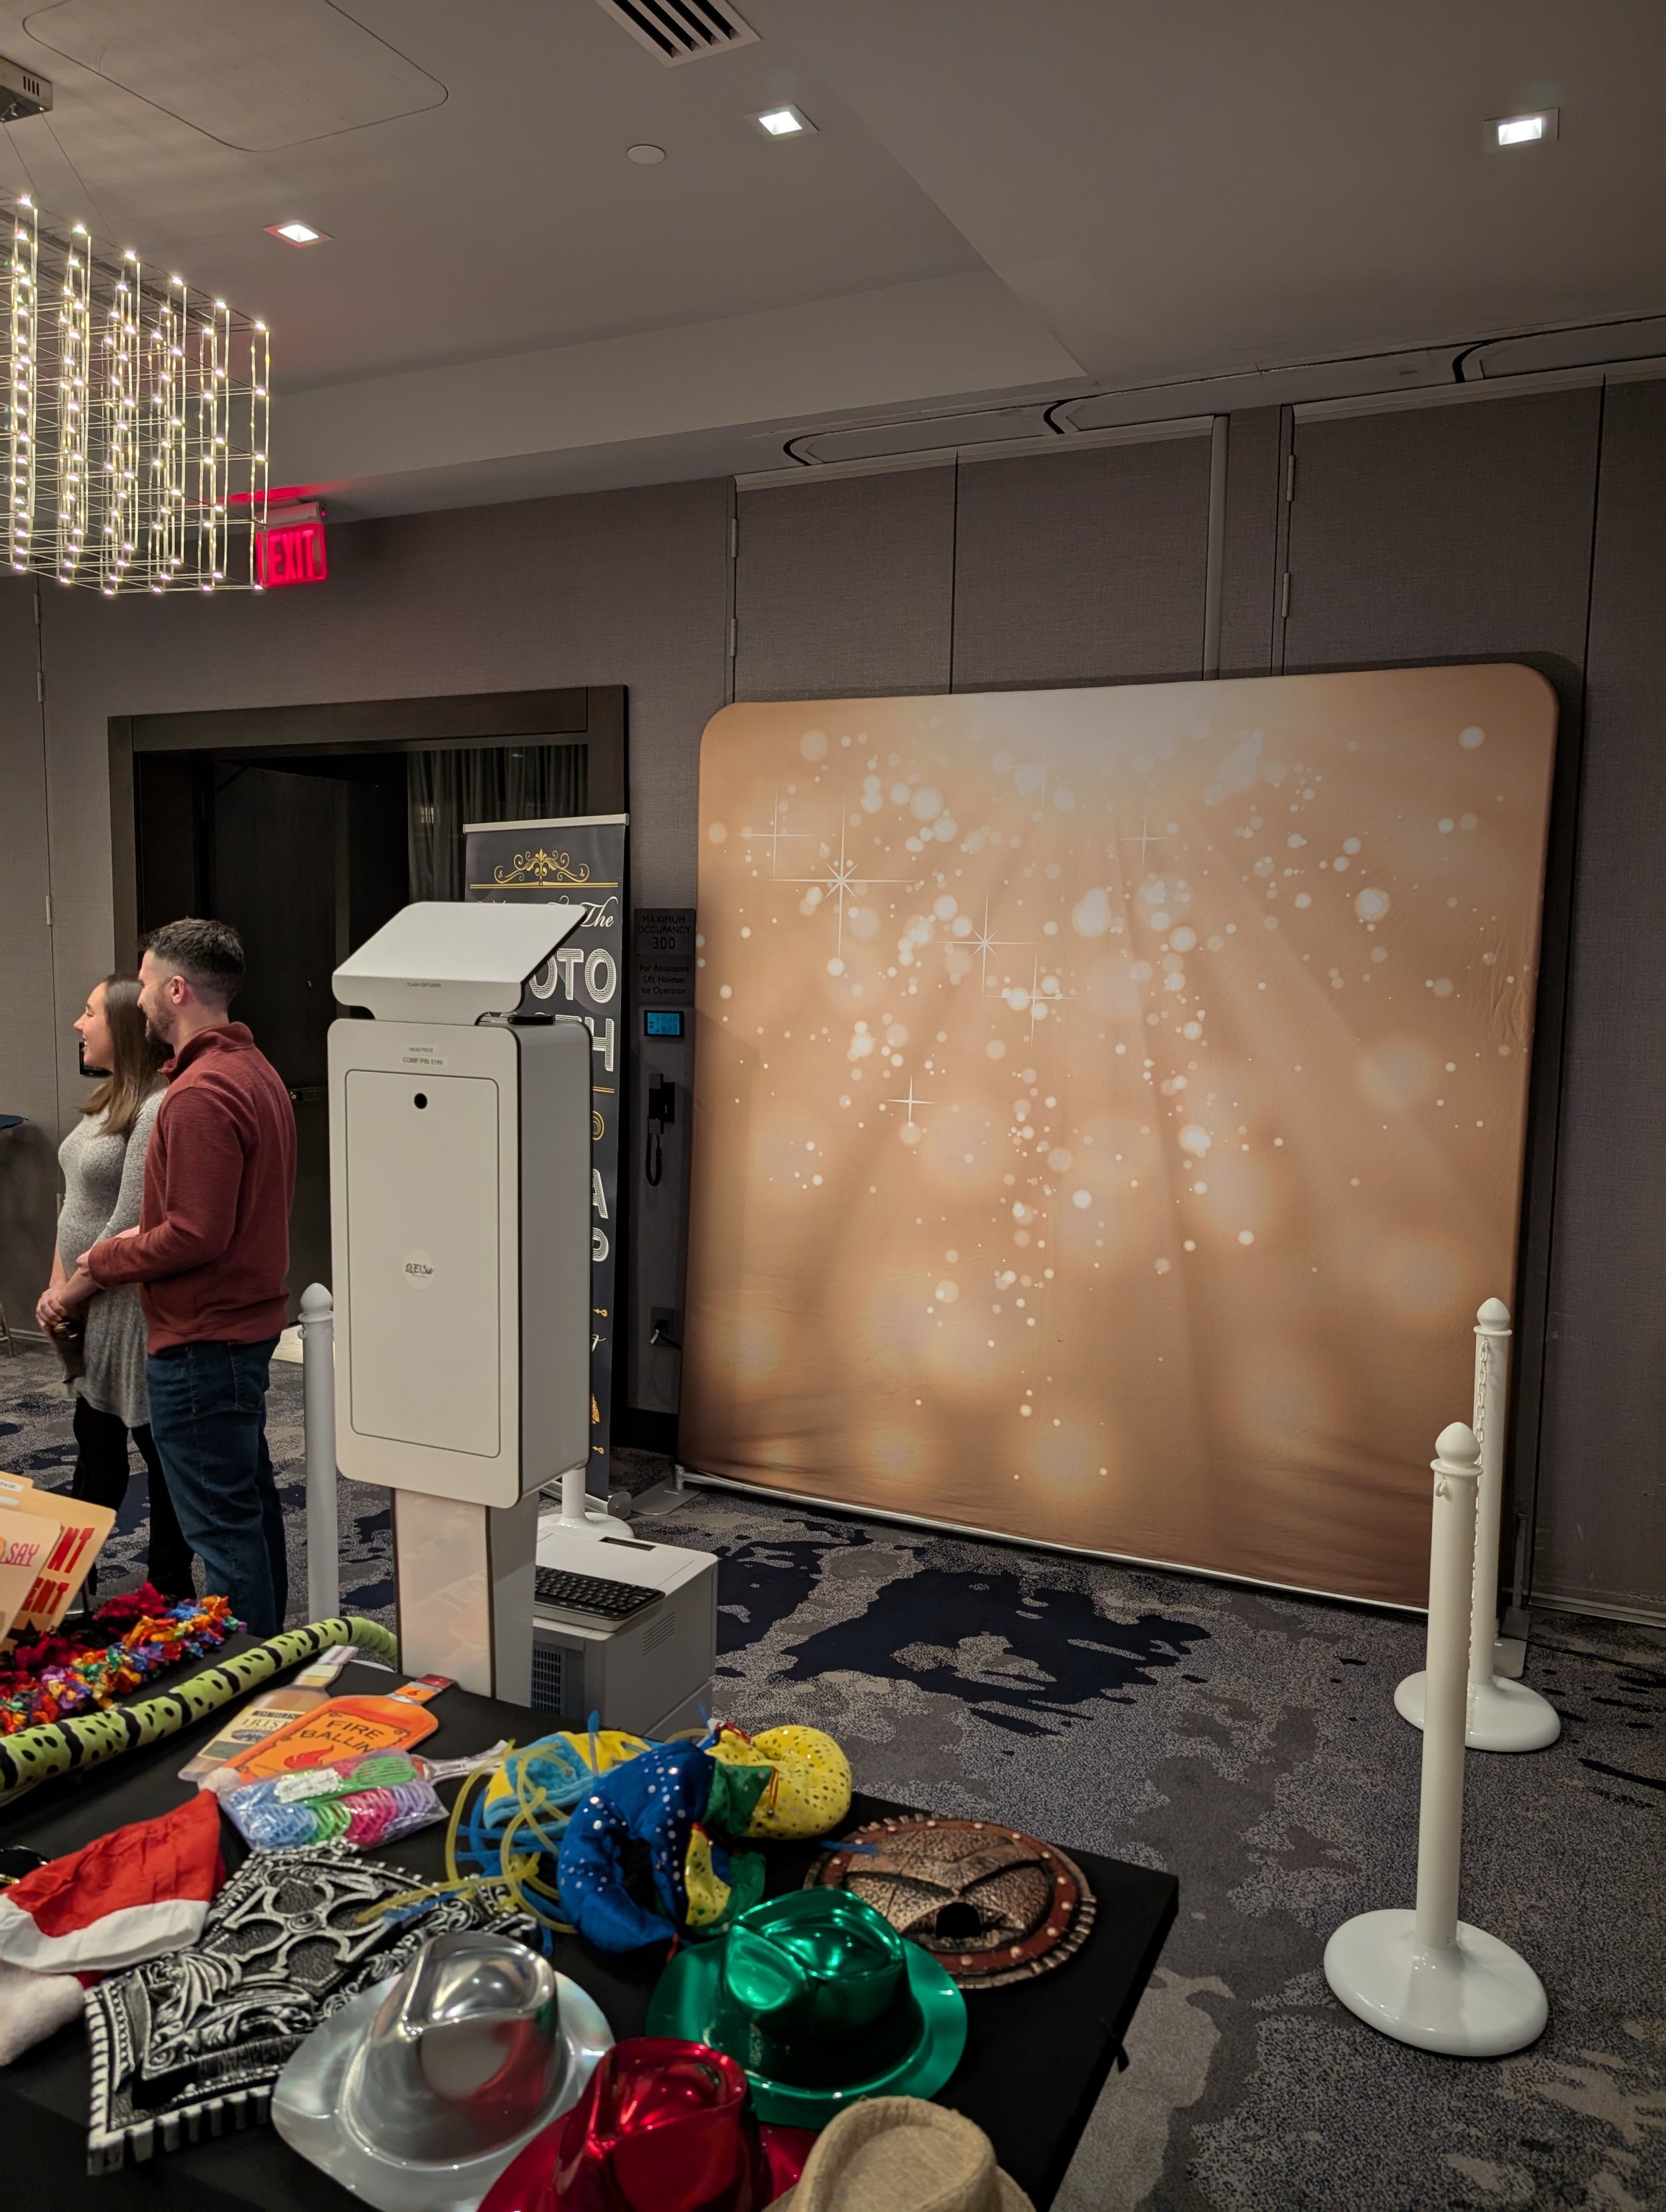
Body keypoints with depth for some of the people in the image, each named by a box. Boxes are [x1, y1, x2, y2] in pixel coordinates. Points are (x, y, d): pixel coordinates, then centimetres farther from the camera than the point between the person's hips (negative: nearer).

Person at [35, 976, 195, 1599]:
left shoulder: (157, 1110, -22)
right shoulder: (107, 1100, 9)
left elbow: (130, 1226, -23)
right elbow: (74, 1200, 12)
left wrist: (74, 1293, -11)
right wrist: (58, 1286, 4)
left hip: (132, 1309, -10)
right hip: (90, 1310, 10)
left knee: (161, 1451, 6)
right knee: (95, 1447, 21)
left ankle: (169, 1591, 20)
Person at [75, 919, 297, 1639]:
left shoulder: (200, 1095, -22)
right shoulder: (255, 1070, 10)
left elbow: (197, 1235, -24)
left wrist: (107, 1261, -9)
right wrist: (145, 1235, 10)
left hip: (200, 1341, -11)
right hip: (249, 1318, 11)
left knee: (221, 1522, -1)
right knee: (251, 1497, 21)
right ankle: (269, 1651, 35)